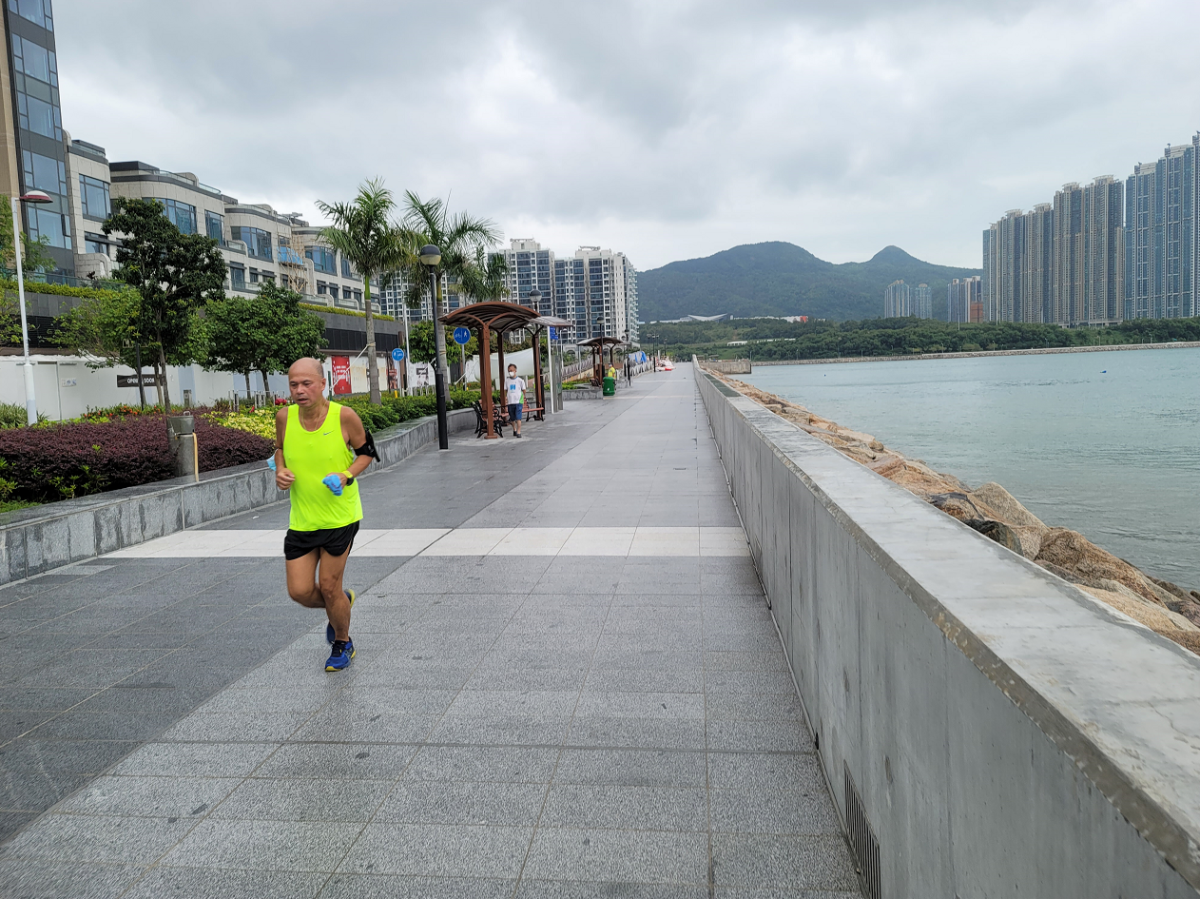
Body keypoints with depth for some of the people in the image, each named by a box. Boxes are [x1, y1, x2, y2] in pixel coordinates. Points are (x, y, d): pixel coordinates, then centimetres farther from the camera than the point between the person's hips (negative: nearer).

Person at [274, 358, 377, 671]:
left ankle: (342, 643, 31)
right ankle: (343, 603, 38)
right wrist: (280, 470, -5)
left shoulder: (344, 416, -14)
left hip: (340, 516, -3)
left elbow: (366, 451, 0)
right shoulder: (284, 417, -5)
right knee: (299, 592, 3)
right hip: (301, 519, 4)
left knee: (329, 588, 3)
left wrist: (347, 475, -18)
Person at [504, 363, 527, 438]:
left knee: (518, 418, -13)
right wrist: (505, 397, -1)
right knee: (512, 418, 10)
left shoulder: (520, 380, 2)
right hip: (510, 402, 3)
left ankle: (518, 432, -11)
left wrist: (524, 402, 5)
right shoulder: (507, 380, 8)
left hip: (518, 401, -3)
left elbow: (523, 390, 7)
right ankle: (514, 429, 31)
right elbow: (505, 390, 15)